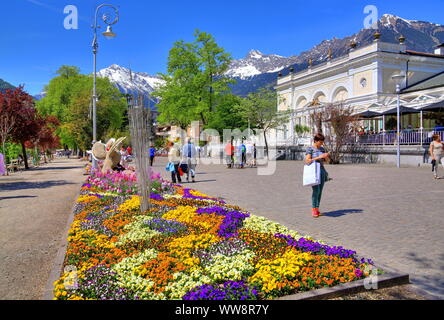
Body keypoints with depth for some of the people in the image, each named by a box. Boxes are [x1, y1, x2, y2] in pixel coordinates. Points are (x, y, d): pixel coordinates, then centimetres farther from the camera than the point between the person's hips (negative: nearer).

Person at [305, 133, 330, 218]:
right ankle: (313, 209, -6)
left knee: (320, 191, 3)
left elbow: (326, 161, 17)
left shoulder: (322, 149, 14)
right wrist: (318, 157, -19)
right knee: (316, 190, -15)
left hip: (321, 171, 6)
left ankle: (317, 209, 9)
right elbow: (307, 161, -15)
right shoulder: (310, 149, -6)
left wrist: (326, 156, -5)